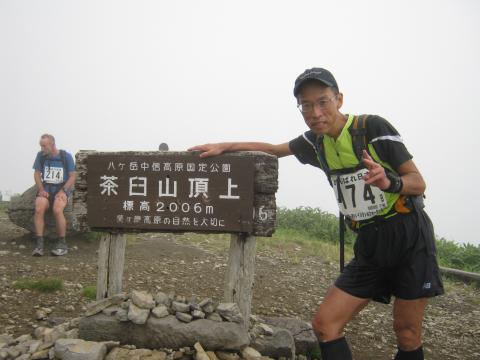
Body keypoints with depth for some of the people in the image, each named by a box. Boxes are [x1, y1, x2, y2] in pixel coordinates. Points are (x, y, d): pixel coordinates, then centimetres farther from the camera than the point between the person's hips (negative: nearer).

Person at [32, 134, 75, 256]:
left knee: (57, 209, -33)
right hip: (46, 188, 3)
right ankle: (39, 244, -25)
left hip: (62, 188, -2)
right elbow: (37, 174, 10)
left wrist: (63, 191, -14)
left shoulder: (66, 156, 0)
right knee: (39, 209, -30)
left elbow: (72, 177, 0)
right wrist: (41, 190, -6)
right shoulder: (40, 155, 7)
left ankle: (62, 244, -19)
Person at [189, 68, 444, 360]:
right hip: (369, 243, 5)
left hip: (410, 236, -5)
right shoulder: (316, 142, 5)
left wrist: (390, 182, -33)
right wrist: (223, 146, 11)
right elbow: (274, 149, 20)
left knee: (407, 334, 2)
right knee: (325, 324, -4)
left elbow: (418, 182, -11)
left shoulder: (373, 127, -13)